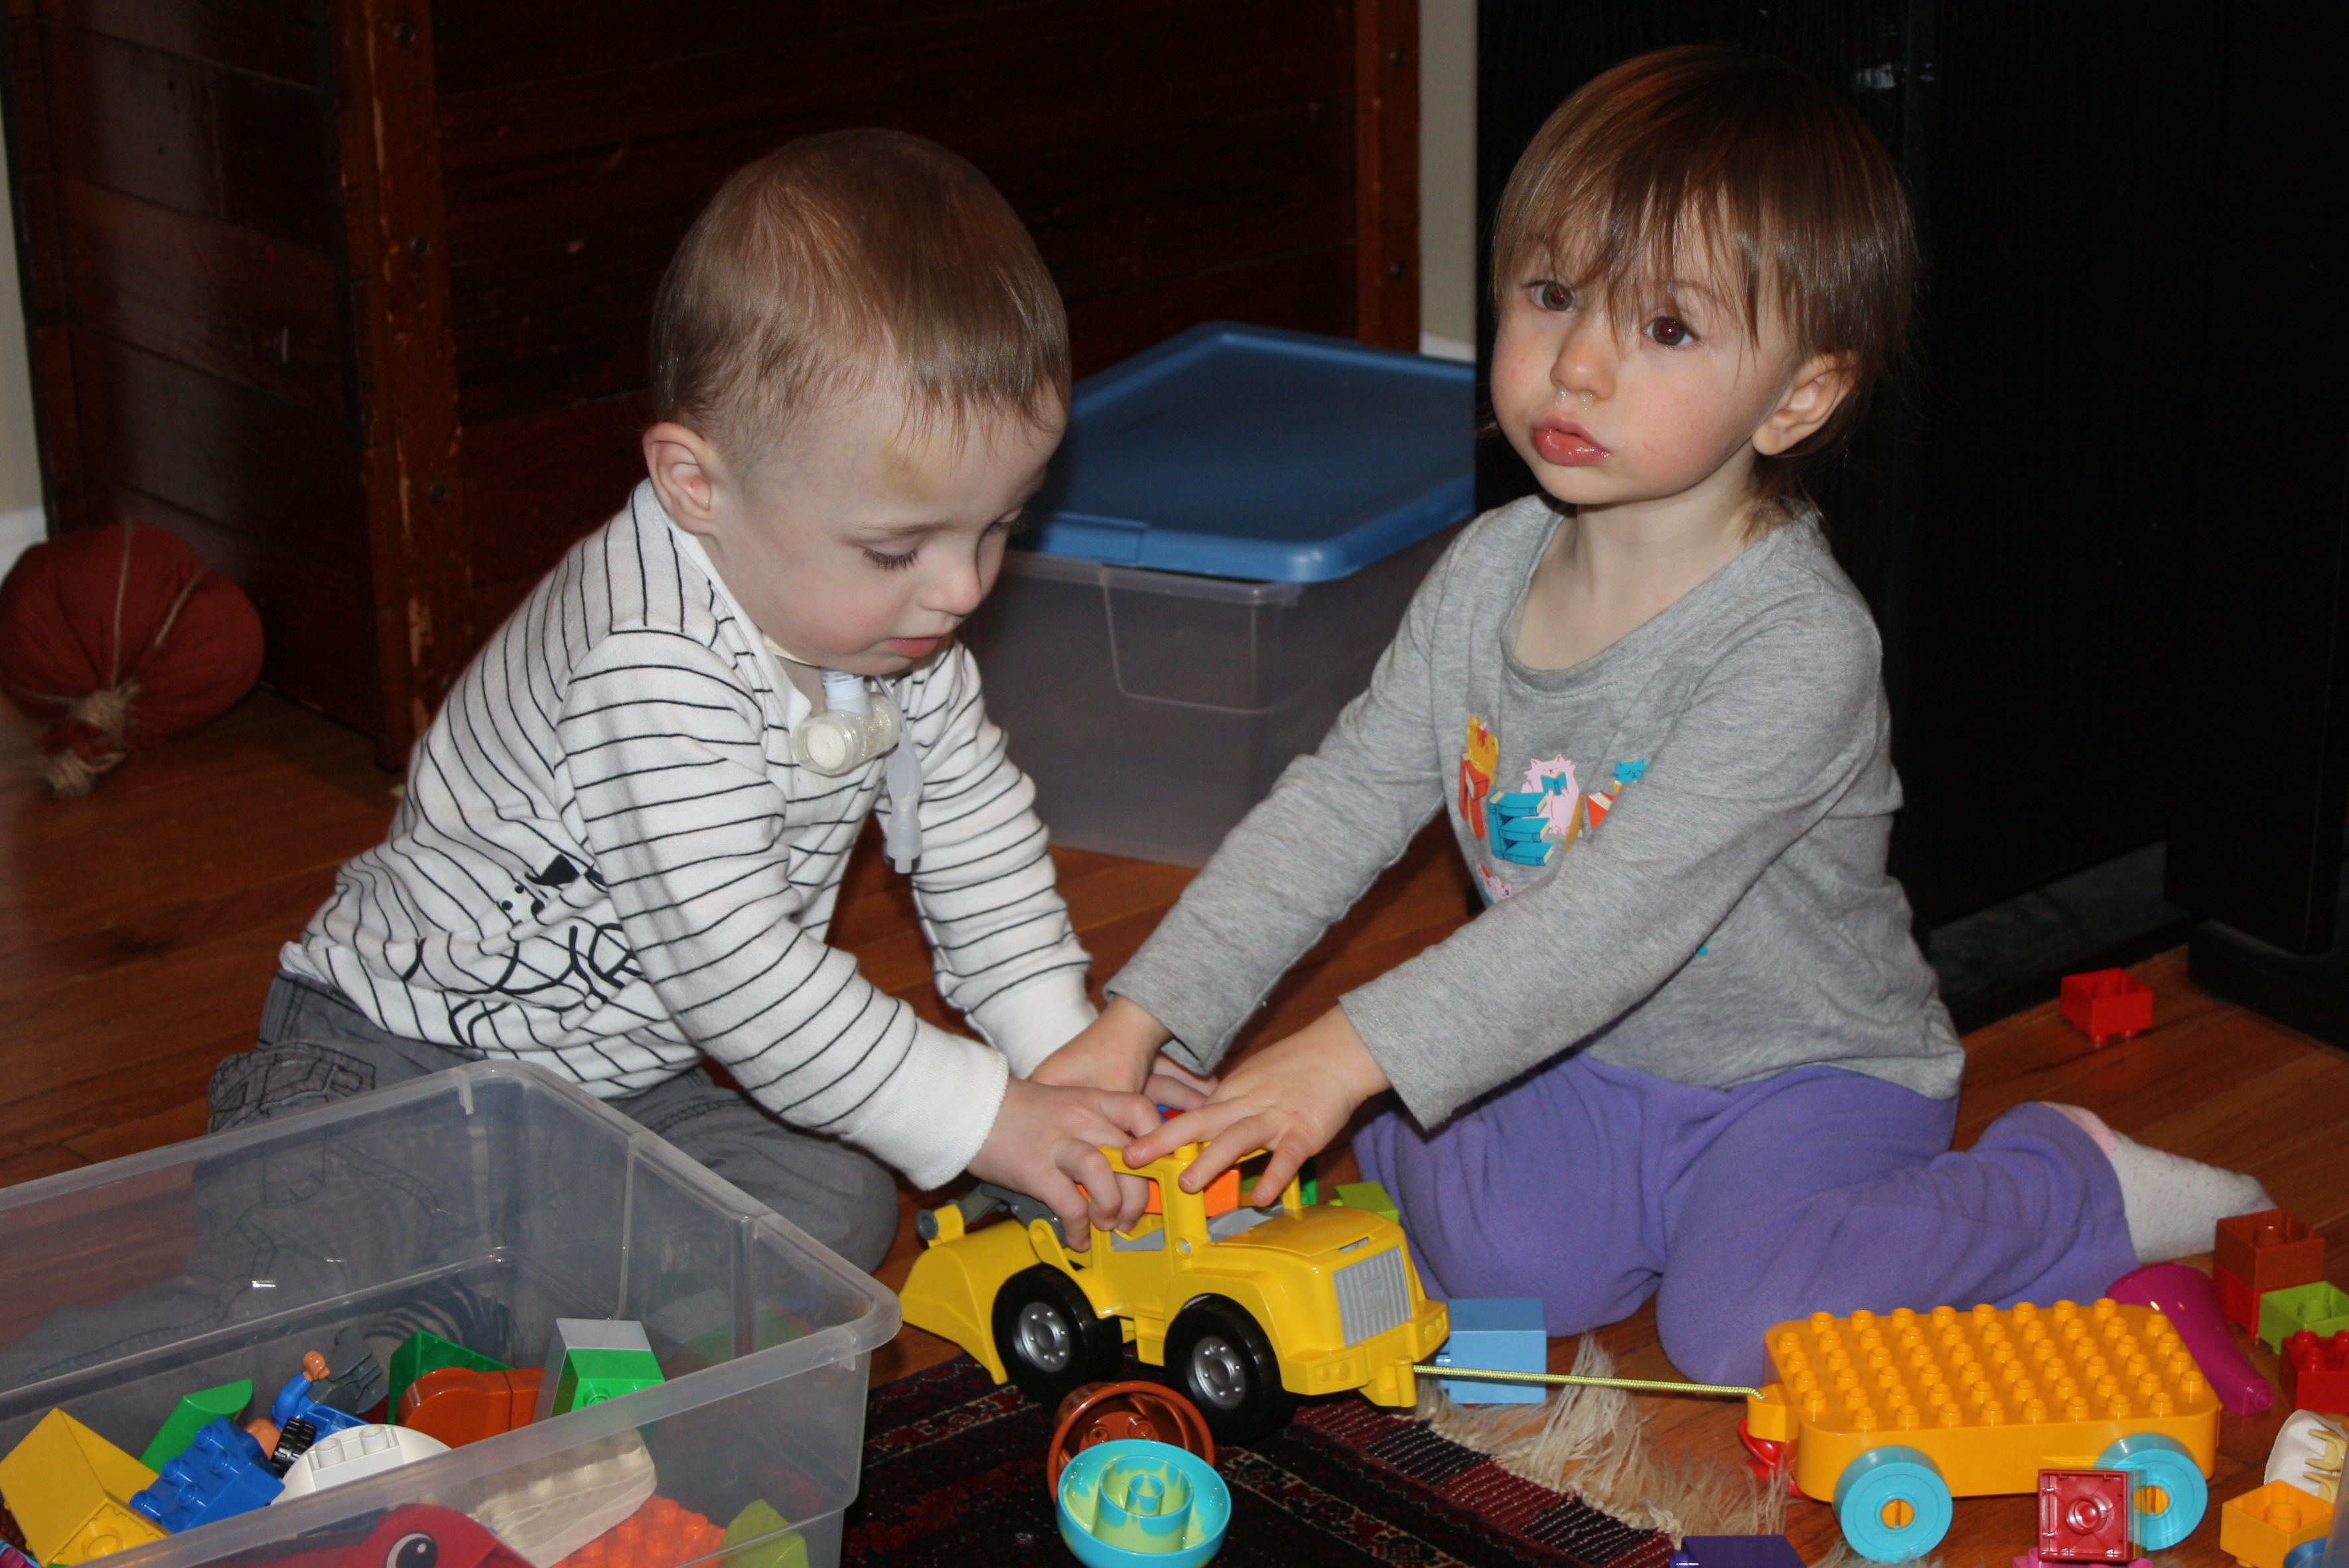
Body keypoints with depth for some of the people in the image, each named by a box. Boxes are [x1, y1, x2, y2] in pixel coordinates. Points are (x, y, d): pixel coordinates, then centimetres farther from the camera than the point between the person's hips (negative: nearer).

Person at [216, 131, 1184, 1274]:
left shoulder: (889, 620, -6)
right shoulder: (652, 667, -34)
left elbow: (980, 835, 8)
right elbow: (730, 961, -35)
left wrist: (1067, 1051, -3)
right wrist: (981, 1118, -31)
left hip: (625, 1069, 8)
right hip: (411, 1045, -8)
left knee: (839, 1209, -11)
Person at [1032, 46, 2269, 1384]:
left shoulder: (1802, 646, -27)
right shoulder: (1490, 573, -5)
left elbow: (1626, 912, -34)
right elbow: (1337, 807, -2)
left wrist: (1355, 1050, -39)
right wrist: (1142, 1020, -11)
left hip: (1808, 1071, -4)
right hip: (1584, 1055, 4)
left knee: (1746, 1328, -25)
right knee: (1510, 1259, -23)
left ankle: (2075, 1184, -2)